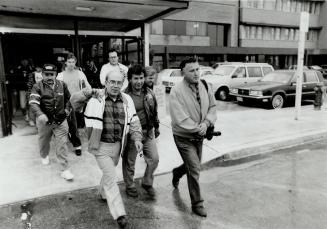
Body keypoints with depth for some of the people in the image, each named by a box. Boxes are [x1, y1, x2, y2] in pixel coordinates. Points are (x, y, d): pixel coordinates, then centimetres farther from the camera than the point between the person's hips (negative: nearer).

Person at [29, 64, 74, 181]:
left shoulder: (62, 85, 2)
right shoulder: (38, 87, -8)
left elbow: (68, 98, 20)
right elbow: (33, 103, -22)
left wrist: (66, 109, 7)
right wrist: (40, 114, -38)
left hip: (60, 120, 1)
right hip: (44, 120, 0)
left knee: (62, 144, -3)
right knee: (44, 141, 20)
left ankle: (65, 169, 2)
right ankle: (44, 156, 52)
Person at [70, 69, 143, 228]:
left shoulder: (127, 100, 1)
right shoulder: (96, 98, -10)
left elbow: (134, 122, 6)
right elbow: (74, 101, -4)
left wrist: (137, 138, -6)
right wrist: (88, 93, -19)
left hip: (118, 145, 5)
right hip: (101, 145, -4)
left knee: (109, 172, 24)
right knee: (111, 177, -6)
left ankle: (104, 194, 53)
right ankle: (119, 214, 2)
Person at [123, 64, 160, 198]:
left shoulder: (149, 93, 3)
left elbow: (154, 111, 16)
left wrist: (156, 127, 20)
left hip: (148, 132, 5)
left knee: (154, 159, 5)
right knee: (129, 162, 11)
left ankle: (147, 183, 29)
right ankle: (129, 186, 34)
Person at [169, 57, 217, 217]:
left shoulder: (205, 87, -3)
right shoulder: (176, 92, -21)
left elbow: (212, 107, 5)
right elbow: (180, 119, -24)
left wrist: (206, 123, -13)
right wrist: (198, 128, -17)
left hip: (199, 136, 6)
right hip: (184, 137, -6)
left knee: (193, 166, 22)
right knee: (194, 170, -5)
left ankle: (177, 173, 56)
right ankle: (197, 204, 14)